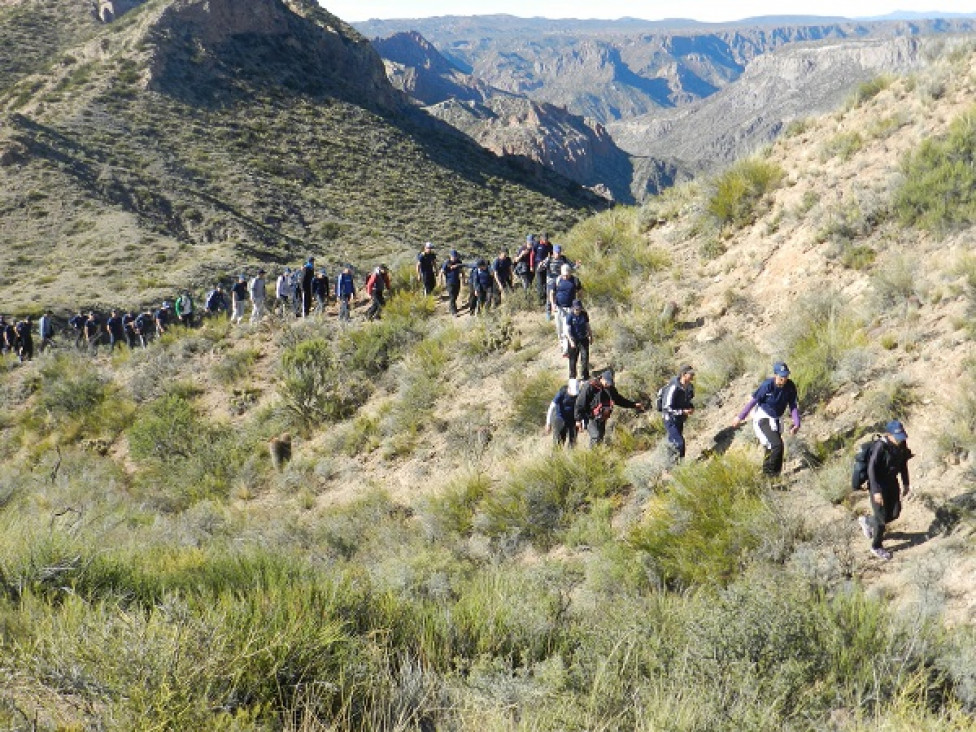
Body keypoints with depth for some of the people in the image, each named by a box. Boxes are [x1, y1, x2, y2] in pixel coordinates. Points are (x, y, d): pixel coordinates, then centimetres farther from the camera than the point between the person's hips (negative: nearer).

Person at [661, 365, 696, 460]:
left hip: (680, 420, 8)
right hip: (671, 420, -8)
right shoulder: (674, 388, -27)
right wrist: (683, 411, -31)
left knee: (673, 442, 17)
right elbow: (667, 408, -27)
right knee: (679, 443, -15)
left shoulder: (690, 387, -2)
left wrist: (691, 408, -5)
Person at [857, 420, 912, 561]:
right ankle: (876, 547, 22)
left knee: (894, 513, 13)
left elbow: (903, 464, 9)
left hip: (892, 483, 7)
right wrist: (876, 491, -25)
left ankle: (867, 521, 39)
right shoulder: (880, 447, -27)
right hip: (878, 485, -7)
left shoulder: (901, 445, -7)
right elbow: (871, 469, -24)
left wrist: (906, 483, 12)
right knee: (882, 518, 2)